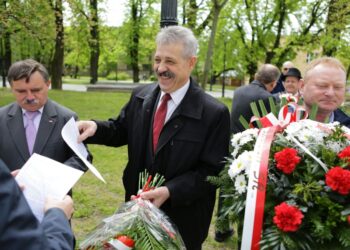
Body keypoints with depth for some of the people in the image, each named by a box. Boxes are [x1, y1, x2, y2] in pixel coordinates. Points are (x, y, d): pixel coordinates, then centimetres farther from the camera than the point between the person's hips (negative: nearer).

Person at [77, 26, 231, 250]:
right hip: (139, 208, 5)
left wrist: (170, 191, -27)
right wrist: (96, 128, -12)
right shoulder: (141, 96, -1)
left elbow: (213, 172, -16)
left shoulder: (214, 113, -17)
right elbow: (121, 130, 10)